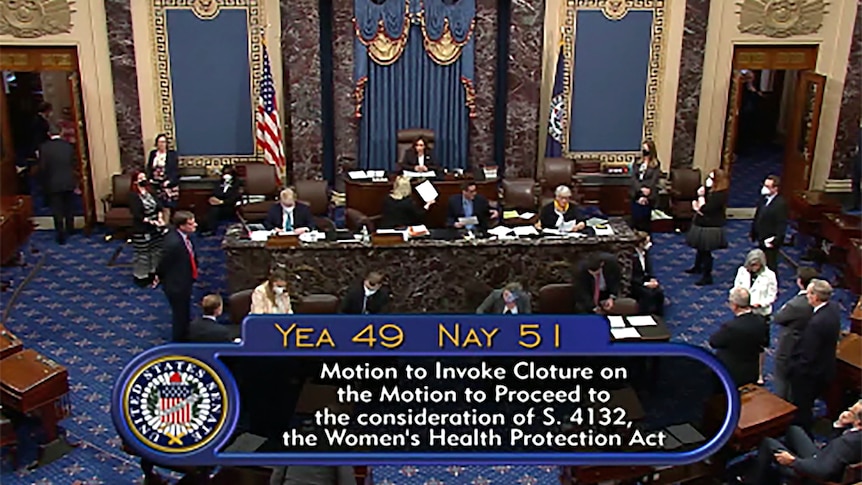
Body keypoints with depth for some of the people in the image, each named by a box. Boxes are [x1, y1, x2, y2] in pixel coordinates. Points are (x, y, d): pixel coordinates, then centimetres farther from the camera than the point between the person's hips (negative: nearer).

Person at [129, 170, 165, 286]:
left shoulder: (150, 192, 6)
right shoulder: (133, 195, -15)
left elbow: (158, 205, 2)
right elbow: (137, 214, -22)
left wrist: (160, 217, -16)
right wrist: (150, 221, -28)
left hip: (156, 228, 7)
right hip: (142, 230, -7)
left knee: (156, 251, 16)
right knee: (143, 254, 3)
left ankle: (154, 272, 33)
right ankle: (141, 276, 18)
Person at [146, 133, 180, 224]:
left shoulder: (172, 154, 0)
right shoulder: (152, 153, 12)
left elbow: (175, 170, -4)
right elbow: (149, 168, 14)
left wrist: (169, 181, -15)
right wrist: (149, 179, -2)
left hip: (168, 185, -3)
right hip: (155, 184, 3)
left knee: (166, 207, -5)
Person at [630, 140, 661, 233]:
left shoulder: (655, 166, -3)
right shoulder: (637, 163, 8)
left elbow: (653, 182, -9)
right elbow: (633, 178, -1)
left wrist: (645, 197, -17)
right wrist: (641, 189, -18)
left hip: (648, 198, -3)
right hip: (636, 196, 3)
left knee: (645, 222, 1)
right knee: (635, 221, 5)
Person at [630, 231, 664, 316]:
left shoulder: (645, 251, -1)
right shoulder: (631, 255, -24)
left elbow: (648, 267, 9)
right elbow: (631, 278, -22)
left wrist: (652, 279, -9)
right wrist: (645, 284, -25)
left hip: (644, 278, 7)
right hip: (632, 284, -7)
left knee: (659, 291, -16)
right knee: (647, 293, -30)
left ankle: (658, 317, -5)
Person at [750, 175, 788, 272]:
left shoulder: (780, 203, -20)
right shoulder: (764, 199, 4)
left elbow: (782, 225, -22)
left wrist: (774, 241, -23)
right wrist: (753, 233, 12)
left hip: (771, 242, -8)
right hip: (761, 240, 8)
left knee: (770, 266, 3)